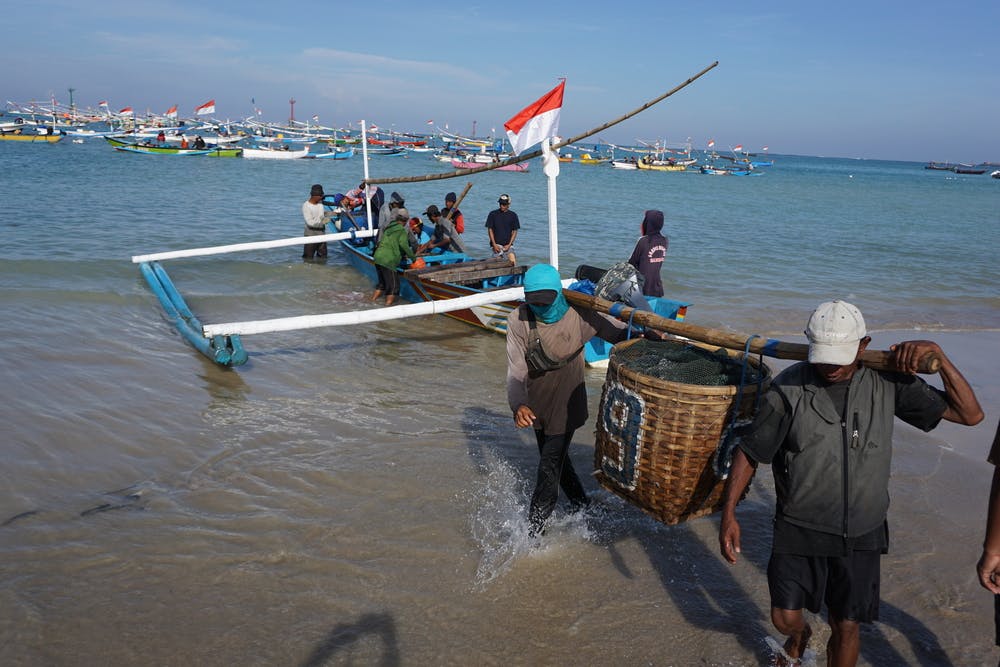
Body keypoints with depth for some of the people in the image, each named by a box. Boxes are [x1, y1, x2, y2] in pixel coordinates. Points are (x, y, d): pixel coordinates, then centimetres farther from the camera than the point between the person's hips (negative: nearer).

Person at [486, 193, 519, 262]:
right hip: (496, 244, -1)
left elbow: (515, 231, 7)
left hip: (508, 245, 1)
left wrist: (509, 244, -5)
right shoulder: (493, 214, 3)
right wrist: (494, 244, -6)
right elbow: (490, 229, 3)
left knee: (512, 261, -18)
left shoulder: (513, 215, 6)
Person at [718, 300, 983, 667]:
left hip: (861, 535, 2)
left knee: (846, 626, 11)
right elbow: (749, 452, -8)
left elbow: (970, 414, -4)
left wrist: (937, 354, -16)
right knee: (784, 617, 5)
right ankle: (799, 636, 43)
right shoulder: (788, 388, -15)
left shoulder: (887, 383, -8)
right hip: (799, 528, -1)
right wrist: (728, 513, -13)